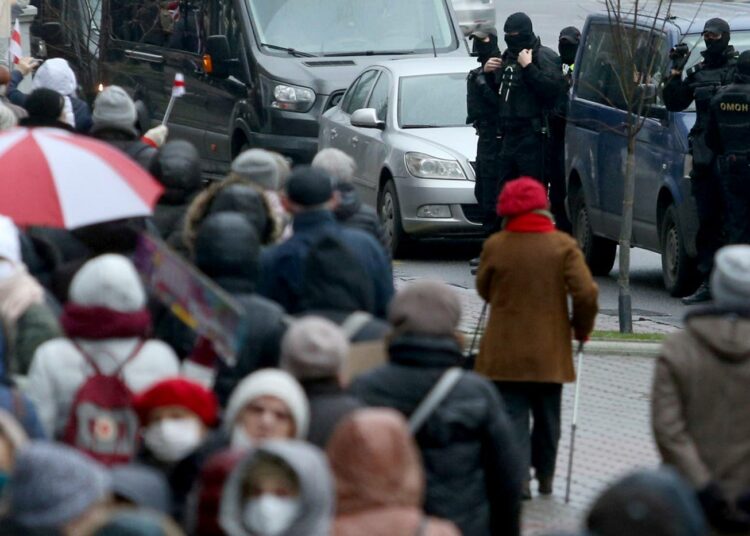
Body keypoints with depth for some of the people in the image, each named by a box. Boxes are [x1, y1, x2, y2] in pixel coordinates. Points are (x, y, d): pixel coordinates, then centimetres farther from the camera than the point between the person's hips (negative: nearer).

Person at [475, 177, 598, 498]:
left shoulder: (495, 246, -5)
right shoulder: (563, 245, -6)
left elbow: (484, 290, 10)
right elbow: (586, 293, -13)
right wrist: (582, 328, 4)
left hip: (505, 351, -1)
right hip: (550, 351, 1)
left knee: (513, 415, 0)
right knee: (547, 417, 17)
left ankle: (518, 477, -16)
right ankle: (545, 476, 29)